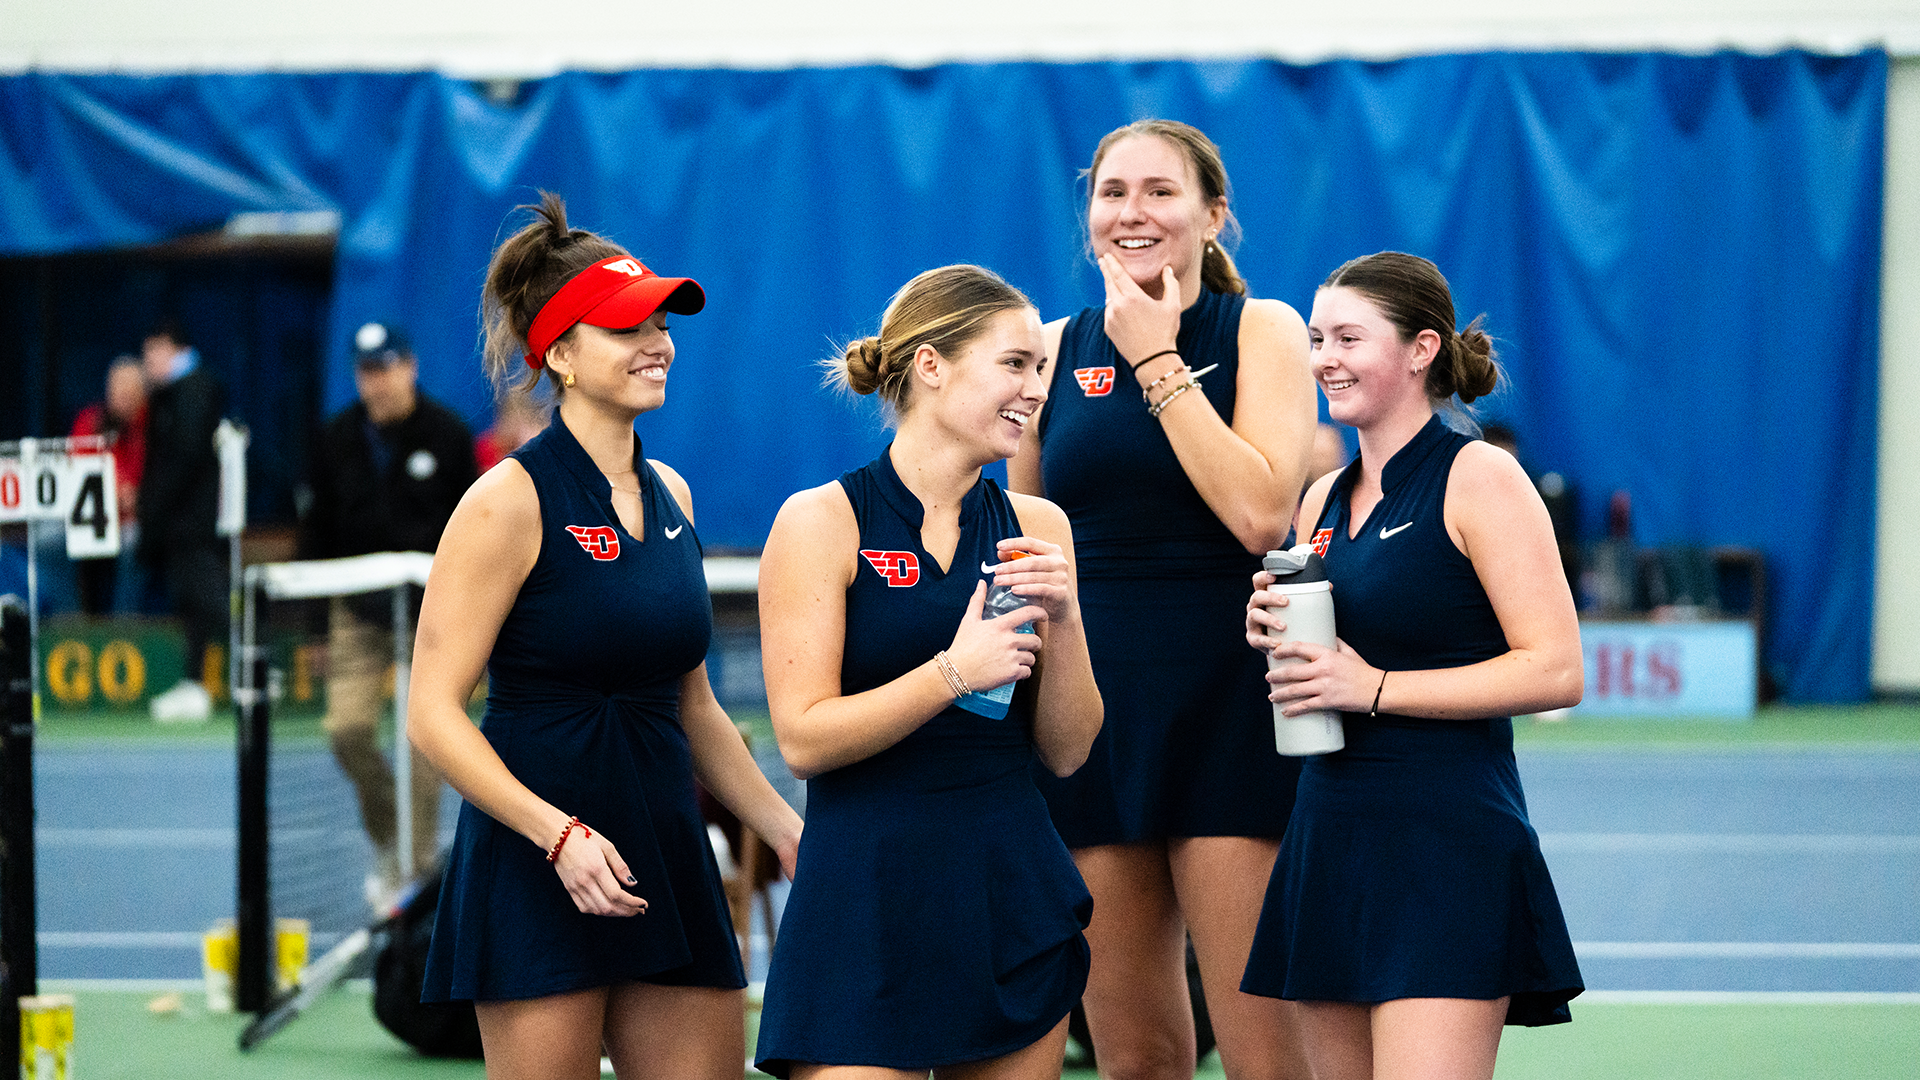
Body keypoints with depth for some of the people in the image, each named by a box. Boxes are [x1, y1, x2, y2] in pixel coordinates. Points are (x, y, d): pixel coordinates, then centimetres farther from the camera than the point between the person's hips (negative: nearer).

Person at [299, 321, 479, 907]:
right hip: (358, 611, 2)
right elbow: (318, 531, 9)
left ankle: (419, 866, 4)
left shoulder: (447, 435, -3)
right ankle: (387, 839, 15)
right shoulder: (338, 440, 4)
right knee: (348, 727, -8)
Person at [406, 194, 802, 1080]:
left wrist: (785, 828, 15)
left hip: (665, 860, 7)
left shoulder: (669, 497, 12)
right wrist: (559, 835, -22)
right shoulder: (510, 502, -9)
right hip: (536, 871, -7)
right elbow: (434, 714, -13)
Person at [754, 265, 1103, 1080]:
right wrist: (954, 672, -18)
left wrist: (1061, 621, -7)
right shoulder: (822, 523, -4)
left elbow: (1066, 751, 8)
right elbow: (803, 738, -10)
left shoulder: (1036, 528, 9)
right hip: (869, 906, -5)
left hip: (1015, 895, 5)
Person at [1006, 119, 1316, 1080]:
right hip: (1088, 706, 4)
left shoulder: (1261, 331, 0)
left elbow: (1261, 514, -16)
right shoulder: (1056, 350, 10)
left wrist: (1158, 361, -11)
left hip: (1228, 708, -4)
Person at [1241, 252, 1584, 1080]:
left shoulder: (1478, 478, -6)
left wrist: (1374, 686, -15)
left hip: (1447, 842, -7)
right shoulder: (1324, 500, 15)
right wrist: (1274, 635, 3)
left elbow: (1555, 671, -14)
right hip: (1331, 839, 7)